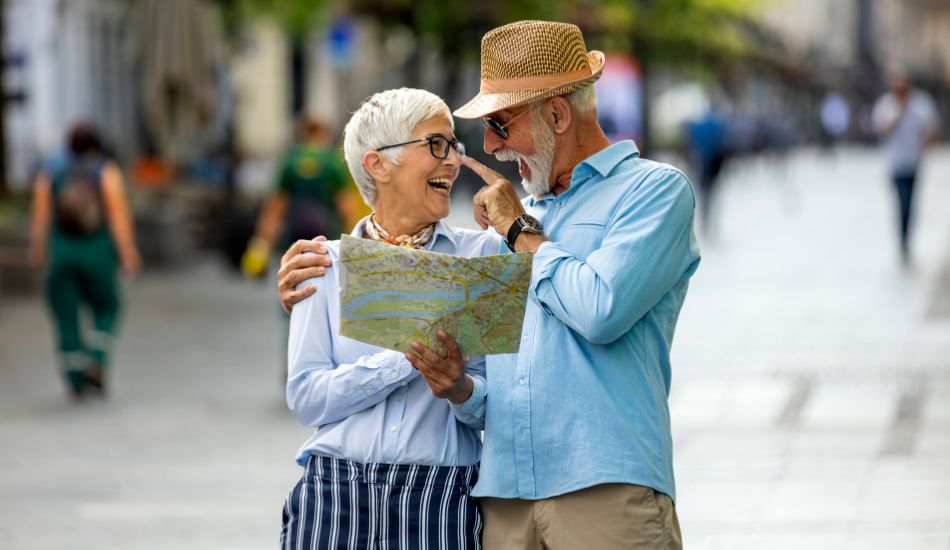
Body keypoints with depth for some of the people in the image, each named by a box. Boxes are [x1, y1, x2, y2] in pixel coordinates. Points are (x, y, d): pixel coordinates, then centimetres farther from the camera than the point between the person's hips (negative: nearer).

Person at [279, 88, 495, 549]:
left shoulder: (481, 254, 6)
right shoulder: (326, 264, 7)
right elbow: (305, 397, -3)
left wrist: (460, 389, -19)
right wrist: (409, 358, -14)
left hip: (440, 496, 0)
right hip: (334, 493, 0)